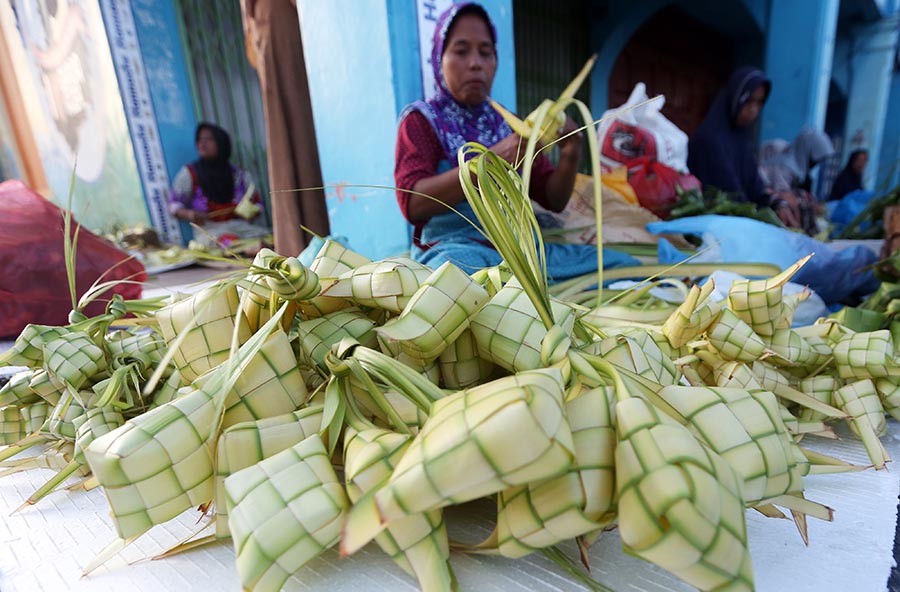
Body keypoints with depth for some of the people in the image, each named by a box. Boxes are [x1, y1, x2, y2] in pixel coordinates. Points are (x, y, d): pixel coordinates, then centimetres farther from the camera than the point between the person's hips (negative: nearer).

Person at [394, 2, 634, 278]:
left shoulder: (510, 124, 17)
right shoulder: (421, 119, 5)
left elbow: (554, 201, 13)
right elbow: (412, 203, -14)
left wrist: (570, 157, -8)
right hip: (452, 249, -5)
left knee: (624, 263, -11)